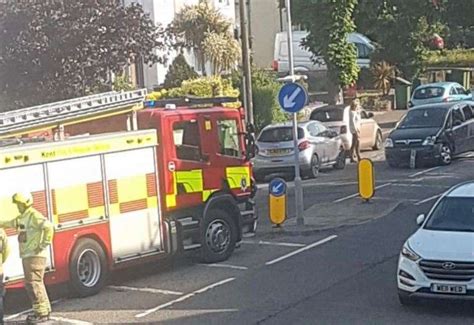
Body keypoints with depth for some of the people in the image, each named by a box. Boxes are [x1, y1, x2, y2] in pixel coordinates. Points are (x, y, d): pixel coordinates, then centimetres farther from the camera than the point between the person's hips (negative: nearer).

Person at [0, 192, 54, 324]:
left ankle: (42, 313, -7)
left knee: (34, 283, -10)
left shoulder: (34, 215, -14)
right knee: (30, 284, 14)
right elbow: (11, 223, 35)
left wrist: (43, 245, -23)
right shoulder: (21, 217, 17)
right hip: (27, 256, 10)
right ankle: (44, 310, 21)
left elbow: (48, 227, -26)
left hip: (35, 256, -10)